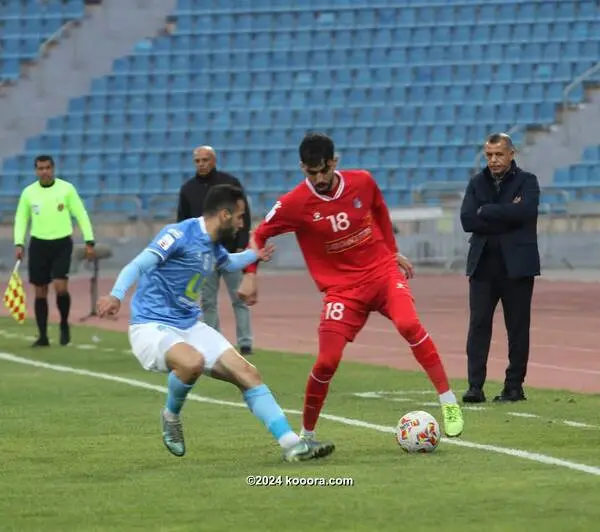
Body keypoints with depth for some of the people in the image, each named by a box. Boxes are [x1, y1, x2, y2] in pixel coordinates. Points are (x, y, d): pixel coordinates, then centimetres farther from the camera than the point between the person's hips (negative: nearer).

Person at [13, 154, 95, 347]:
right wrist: (19, 244, -3)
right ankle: (43, 336, 11)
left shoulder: (66, 189, -3)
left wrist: (89, 241, -5)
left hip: (62, 244, -2)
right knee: (40, 291, 3)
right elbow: (21, 219, 9)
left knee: (60, 286, -16)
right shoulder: (28, 192, 2)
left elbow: (81, 215, 0)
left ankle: (64, 324, 9)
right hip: (38, 245, 2)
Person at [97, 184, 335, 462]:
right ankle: (171, 416, -6)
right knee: (192, 361, -38)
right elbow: (138, 265, -28)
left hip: (189, 326, 8)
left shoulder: (212, 246, 10)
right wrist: (116, 295, -44)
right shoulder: (180, 234, -16)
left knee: (247, 373, -3)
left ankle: (291, 443, 1)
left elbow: (229, 263, 37)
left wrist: (255, 255, 46)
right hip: (152, 327, -8)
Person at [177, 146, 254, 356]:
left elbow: (244, 216, -1)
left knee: (239, 299, -3)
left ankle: (245, 344, -2)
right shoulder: (188, 189, 8)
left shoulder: (230, 183, 0)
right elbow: (183, 223, 12)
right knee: (208, 301, 4)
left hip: (231, 252, -3)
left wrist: (241, 246, -9)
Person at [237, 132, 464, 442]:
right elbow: (259, 235, 3)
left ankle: (449, 403, -18)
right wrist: (250, 275, -7)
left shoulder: (362, 182, -4)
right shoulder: (294, 204, -11)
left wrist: (393, 252, 22)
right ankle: (306, 434, 10)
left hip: (383, 271, 1)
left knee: (408, 324, -27)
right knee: (327, 361, -13)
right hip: (342, 287, -1)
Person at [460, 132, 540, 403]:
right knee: (478, 324, -5)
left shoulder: (526, 181, 3)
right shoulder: (477, 183, 12)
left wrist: (486, 212, -9)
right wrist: (505, 216, -9)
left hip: (516, 266, -2)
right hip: (483, 265, 2)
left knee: (517, 327, 2)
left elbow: (523, 211, -17)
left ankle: (514, 386, 9)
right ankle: (475, 386, -7)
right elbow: (467, 220, -1)